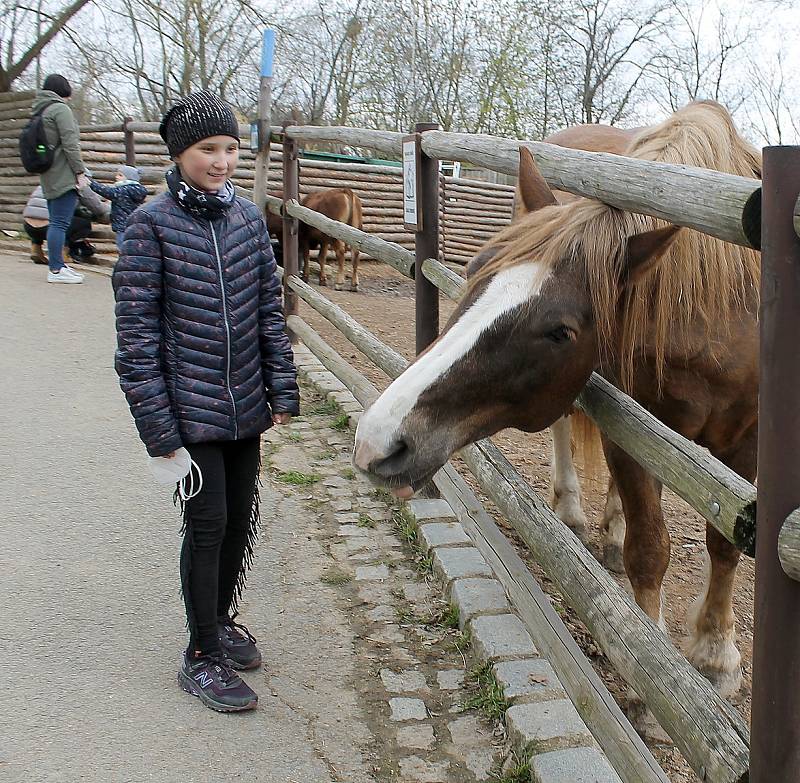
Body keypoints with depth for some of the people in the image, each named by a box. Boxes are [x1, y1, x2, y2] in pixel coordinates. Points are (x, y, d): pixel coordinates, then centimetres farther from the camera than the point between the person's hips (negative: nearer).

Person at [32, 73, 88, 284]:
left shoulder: (39, 111, 19)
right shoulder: (60, 108, -7)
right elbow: (70, 143, -15)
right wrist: (80, 171, -11)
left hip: (49, 177, 9)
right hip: (64, 176, -9)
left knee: (55, 222, 14)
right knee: (60, 222, -10)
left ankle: (57, 265, 20)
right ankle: (56, 270, -10)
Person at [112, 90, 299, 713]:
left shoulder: (248, 216, 4)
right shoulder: (153, 223, -11)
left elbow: (269, 307, 9)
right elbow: (136, 332, -11)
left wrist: (283, 390, 6)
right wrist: (157, 426, -14)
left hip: (247, 404, 5)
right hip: (191, 409, -5)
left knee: (241, 519, 15)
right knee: (207, 524, 1)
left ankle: (221, 619, 38)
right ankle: (203, 656, 19)